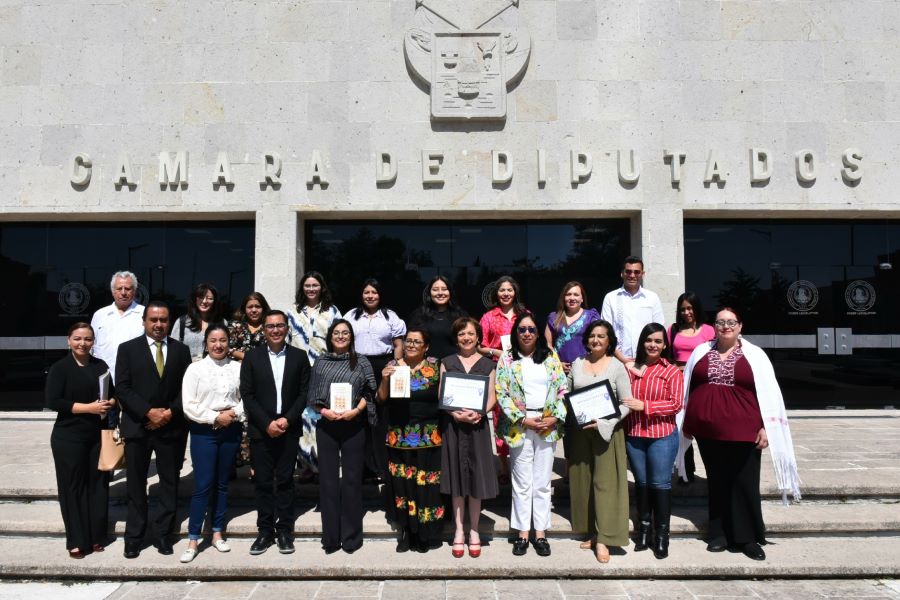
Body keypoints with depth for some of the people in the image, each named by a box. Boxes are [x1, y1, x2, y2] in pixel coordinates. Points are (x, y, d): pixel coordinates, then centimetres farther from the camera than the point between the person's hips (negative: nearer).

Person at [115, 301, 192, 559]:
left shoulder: (181, 350, 6)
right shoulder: (128, 349, 1)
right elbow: (122, 388, -6)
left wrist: (170, 412, -11)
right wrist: (149, 412, -15)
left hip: (171, 427, 1)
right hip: (137, 426, -1)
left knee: (170, 483, 7)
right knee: (135, 485, 7)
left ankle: (164, 534, 19)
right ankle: (134, 537, 19)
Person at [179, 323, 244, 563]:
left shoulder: (238, 368, 1)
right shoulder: (195, 368, -3)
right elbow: (188, 405, -6)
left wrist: (234, 413, -14)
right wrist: (215, 417, -12)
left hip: (231, 430, 2)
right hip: (204, 431, -2)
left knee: (222, 484, 13)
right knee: (202, 485, -2)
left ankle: (217, 533, 25)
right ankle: (193, 539, 8)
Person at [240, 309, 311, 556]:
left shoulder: (299, 356, 4)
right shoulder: (252, 357, 3)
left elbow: (304, 393, 1)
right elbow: (247, 394, -1)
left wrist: (287, 419, -10)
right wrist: (267, 423, -10)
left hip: (288, 429, 0)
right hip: (261, 430, 0)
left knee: (285, 481, 6)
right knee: (263, 482, 6)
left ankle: (284, 530, 16)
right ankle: (265, 531, 16)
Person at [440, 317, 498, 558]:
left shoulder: (487, 364, 8)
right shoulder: (447, 363, 8)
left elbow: (492, 397, 4)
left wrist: (479, 413, -15)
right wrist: (456, 413, -15)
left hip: (477, 425, 0)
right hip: (452, 424, 0)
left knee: (476, 477, 2)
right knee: (456, 476, 5)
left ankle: (474, 531, 16)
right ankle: (459, 531, 16)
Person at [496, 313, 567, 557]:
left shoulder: (551, 357, 7)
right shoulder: (507, 359, 2)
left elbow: (562, 390, 5)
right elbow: (501, 394, -3)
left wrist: (555, 418, -7)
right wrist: (523, 419, -10)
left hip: (548, 426, 1)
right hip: (519, 426, -1)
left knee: (542, 483, 7)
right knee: (522, 483, 5)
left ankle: (541, 533, 17)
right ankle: (522, 533, 15)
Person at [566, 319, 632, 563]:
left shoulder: (617, 367, -2)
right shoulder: (577, 364, 8)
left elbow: (626, 403, -5)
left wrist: (603, 423, -15)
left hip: (607, 431, -3)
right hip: (580, 431, 4)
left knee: (605, 482, -4)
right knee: (582, 481, 7)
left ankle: (603, 539, 0)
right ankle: (590, 532, 19)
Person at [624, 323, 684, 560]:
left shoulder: (672, 372, -4)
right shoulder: (631, 368, 6)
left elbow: (676, 404, -11)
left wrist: (644, 405, -17)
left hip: (662, 436, -3)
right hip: (633, 435, 3)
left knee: (660, 484, 4)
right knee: (641, 483, 14)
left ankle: (662, 535, 16)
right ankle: (643, 530, 28)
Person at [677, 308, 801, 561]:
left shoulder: (755, 355, 0)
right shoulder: (701, 352, 7)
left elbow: (769, 393, -1)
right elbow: (687, 388, 12)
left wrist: (766, 427, -7)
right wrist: (686, 423, 11)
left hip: (743, 432, -2)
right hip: (708, 431, 3)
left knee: (745, 484, 2)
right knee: (717, 483, 12)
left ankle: (747, 537, 16)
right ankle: (720, 533, 23)